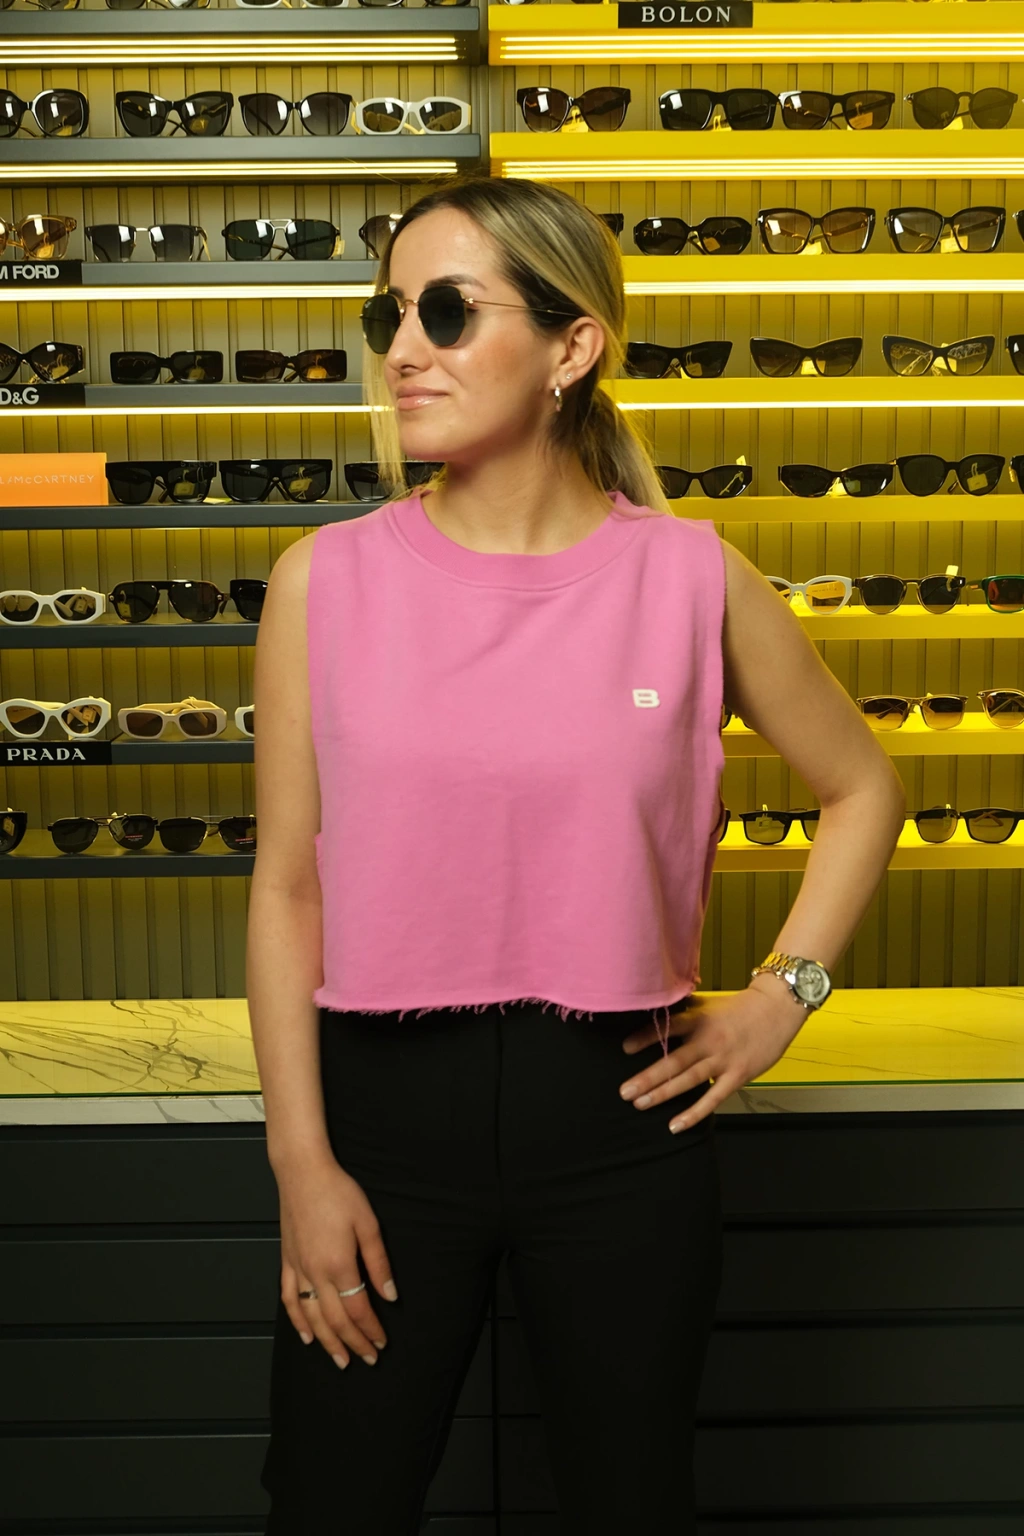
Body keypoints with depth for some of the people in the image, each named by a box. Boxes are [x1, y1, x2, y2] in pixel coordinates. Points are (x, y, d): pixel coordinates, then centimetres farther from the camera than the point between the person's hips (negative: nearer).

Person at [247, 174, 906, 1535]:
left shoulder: (690, 577, -4)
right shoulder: (328, 579, -4)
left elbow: (864, 788, 10)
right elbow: (287, 883, -1)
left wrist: (780, 999, 2)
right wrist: (302, 1162, -3)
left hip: (620, 1113, 0)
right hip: (384, 1103, 0)